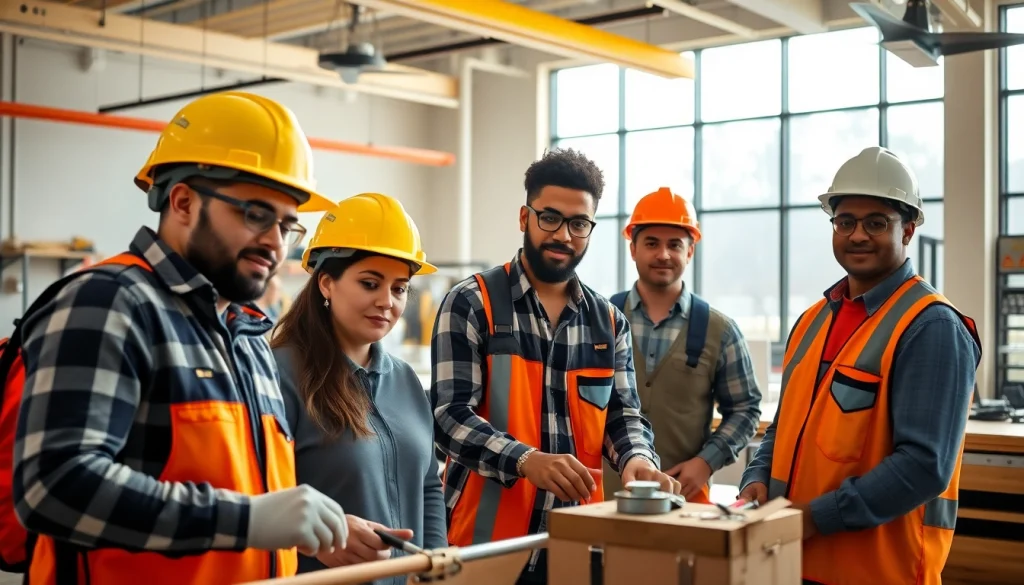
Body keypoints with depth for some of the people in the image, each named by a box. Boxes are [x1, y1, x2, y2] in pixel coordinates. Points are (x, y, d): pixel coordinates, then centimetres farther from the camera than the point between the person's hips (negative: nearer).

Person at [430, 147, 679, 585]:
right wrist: (528, 460, -29)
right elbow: (449, 414, -14)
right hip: (487, 538, -4)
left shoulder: (609, 322, 9)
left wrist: (637, 459, -16)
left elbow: (622, 414, 7)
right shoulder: (472, 304, -6)